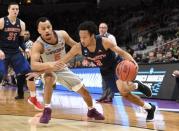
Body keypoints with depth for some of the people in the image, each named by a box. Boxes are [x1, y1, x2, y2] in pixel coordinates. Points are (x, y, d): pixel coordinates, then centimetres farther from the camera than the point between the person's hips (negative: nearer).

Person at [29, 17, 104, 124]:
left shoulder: (62, 34, -20)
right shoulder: (38, 45, -31)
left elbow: (74, 45, -1)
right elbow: (33, 65, -45)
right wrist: (49, 64, -62)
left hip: (63, 69, 4)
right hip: (49, 70, -4)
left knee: (84, 90, 8)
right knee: (49, 79, -40)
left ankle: (92, 111, 37)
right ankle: (47, 110, -28)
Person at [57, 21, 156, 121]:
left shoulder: (104, 42, -31)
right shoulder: (78, 48, -22)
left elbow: (122, 52, -26)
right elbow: (62, 61, -15)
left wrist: (132, 61, -45)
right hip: (106, 71, 5)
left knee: (123, 89, -32)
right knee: (125, 93, 4)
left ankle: (137, 85, 2)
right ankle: (149, 108, 21)